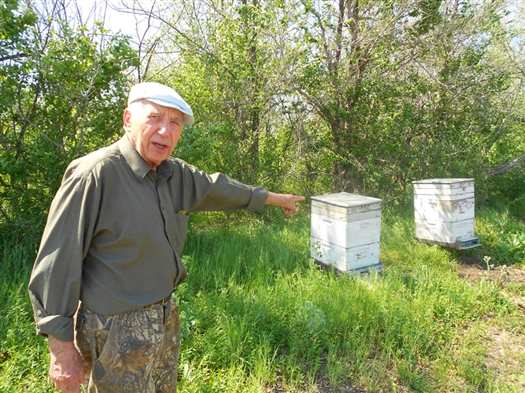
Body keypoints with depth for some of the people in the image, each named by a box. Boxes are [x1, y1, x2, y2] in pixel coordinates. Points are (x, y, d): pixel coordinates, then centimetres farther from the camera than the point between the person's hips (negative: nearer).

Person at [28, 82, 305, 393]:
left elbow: (219, 188, 15)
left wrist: (273, 197, 25)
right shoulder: (94, 174, -21)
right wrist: (61, 344, -15)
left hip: (166, 318, 7)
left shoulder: (176, 174, 0)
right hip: (117, 331, -7)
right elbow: (56, 263, -18)